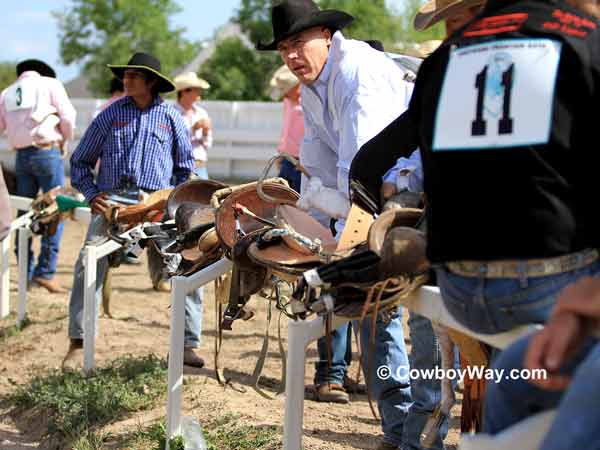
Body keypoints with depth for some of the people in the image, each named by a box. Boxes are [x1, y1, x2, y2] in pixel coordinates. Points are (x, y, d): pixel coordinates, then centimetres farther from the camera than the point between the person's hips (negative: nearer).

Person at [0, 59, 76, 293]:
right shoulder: (50, 84, 3)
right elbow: (68, 117, -3)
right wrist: (64, 141, 13)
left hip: (21, 156, 5)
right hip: (47, 151, -5)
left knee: (25, 212, 11)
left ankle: (26, 272, 11)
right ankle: (45, 271, -10)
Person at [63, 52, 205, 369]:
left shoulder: (170, 117, 12)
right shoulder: (111, 114, 11)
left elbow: (185, 166, 19)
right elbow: (80, 161, 17)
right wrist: (92, 194, 3)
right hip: (112, 198, 0)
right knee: (88, 265, -14)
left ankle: (188, 345, -1)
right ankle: (77, 344, -5)